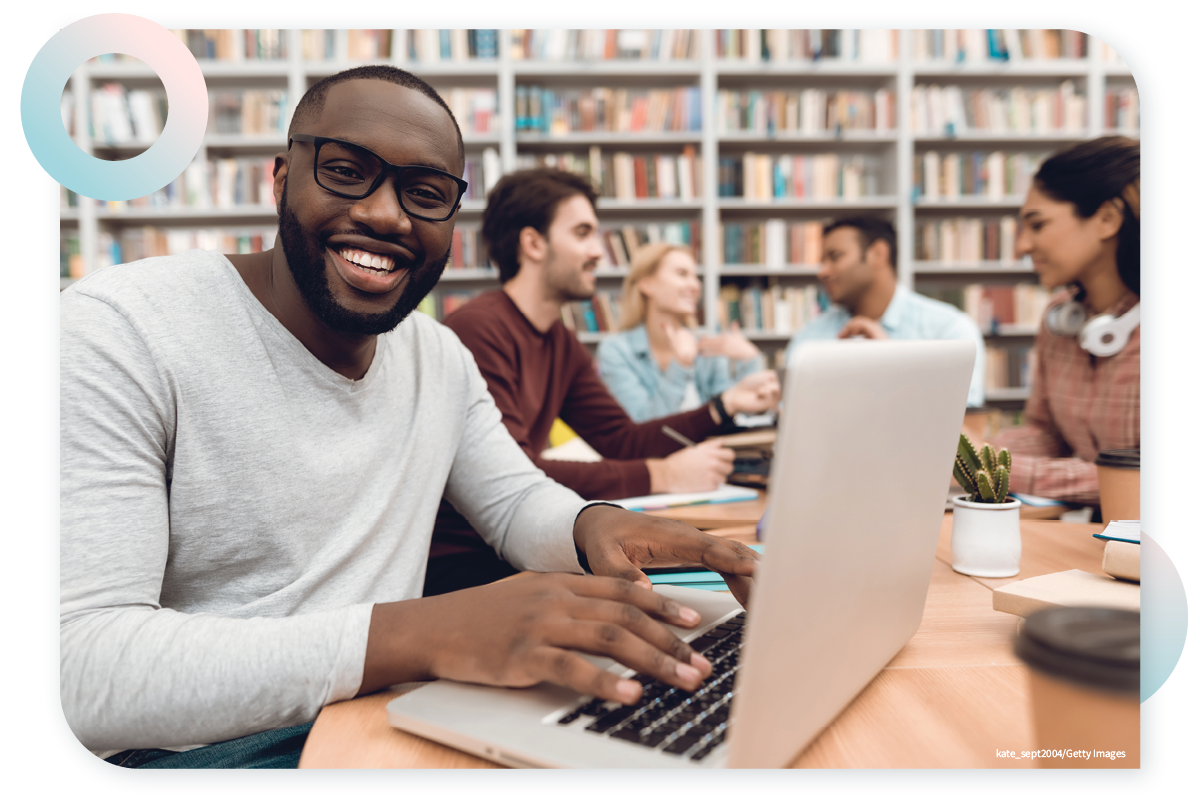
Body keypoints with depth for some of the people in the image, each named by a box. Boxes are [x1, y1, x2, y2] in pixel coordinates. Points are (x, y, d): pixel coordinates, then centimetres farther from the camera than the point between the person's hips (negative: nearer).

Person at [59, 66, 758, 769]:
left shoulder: (442, 358, 7)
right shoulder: (119, 332, -17)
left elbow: (517, 502, 10)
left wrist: (593, 524, -16)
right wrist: (425, 634, -37)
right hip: (189, 746, -6)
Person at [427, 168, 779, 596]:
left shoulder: (562, 343, 12)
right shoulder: (479, 328, -20)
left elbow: (622, 439, 11)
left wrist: (723, 407, 1)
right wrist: (661, 475, -26)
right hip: (451, 561, -8)